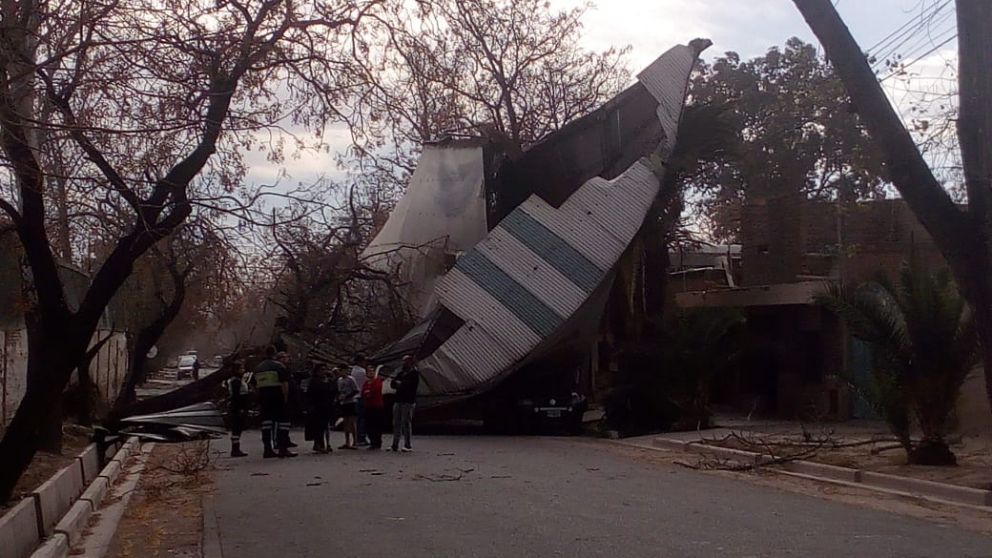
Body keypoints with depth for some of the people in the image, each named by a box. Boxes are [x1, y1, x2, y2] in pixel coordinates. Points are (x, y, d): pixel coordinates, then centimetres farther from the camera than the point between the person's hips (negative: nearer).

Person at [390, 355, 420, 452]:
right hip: (398, 400, 7)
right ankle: (395, 445, 11)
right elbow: (392, 384, 14)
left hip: (408, 401, -7)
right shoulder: (401, 372, 19)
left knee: (406, 423, -7)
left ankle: (408, 445, -2)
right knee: (396, 423, 7)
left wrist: (399, 383, -1)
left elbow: (408, 384, -16)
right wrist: (398, 383, -6)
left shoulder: (414, 373, -4)